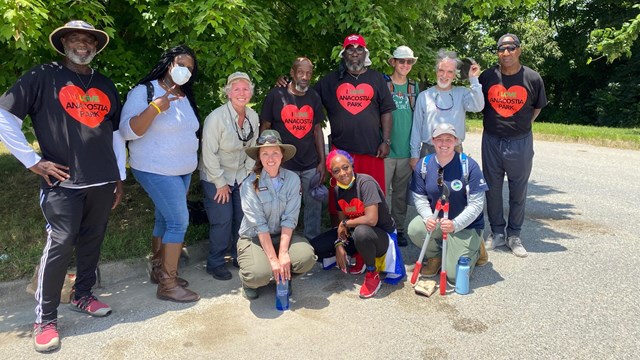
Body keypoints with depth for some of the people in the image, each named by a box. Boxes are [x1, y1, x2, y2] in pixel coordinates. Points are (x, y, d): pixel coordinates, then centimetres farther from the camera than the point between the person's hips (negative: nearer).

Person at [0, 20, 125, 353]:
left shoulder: (106, 86, 15)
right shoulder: (43, 77, -1)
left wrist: (120, 177, 15)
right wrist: (32, 160, -8)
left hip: (103, 181, 5)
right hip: (62, 181, -5)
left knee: (92, 241, 11)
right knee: (60, 244, -6)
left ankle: (83, 296, 29)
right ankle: (45, 319, 7)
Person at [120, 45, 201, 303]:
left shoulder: (185, 97, 12)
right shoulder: (144, 92, -10)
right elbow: (127, 131, -19)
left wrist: (189, 167, 23)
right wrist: (154, 108, -30)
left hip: (183, 171, 8)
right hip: (157, 171, -8)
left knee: (165, 220, 14)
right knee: (179, 221, -11)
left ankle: (158, 270, 27)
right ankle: (168, 284, -2)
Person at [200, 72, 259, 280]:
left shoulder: (253, 117, -4)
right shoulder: (216, 118, -22)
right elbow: (209, 154, -20)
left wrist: (248, 173, 2)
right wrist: (221, 183, -16)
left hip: (241, 176, 5)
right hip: (216, 177, -5)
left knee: (243, 218, 6)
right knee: (223, 220, -7)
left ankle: (239, 256, 27)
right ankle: (215, 264, 12)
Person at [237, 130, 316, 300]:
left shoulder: (292, 179, -8)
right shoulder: (250, 185, -16)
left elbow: (289, 219, -12)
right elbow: (259, 225, -19)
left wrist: (283, 253, -20)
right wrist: (273, 259, -22)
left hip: (282, 235, 3)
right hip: (253, 238, -3)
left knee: (307, 257, -25)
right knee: (259, 274, -31)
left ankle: (284, 277, 9)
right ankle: (249, 281, 9)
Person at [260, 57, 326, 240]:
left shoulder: (314, 97, 7)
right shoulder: (275, 95, -5)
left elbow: (317, 129, 11)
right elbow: (264, 128, -1)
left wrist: (322, 161, 5)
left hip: (311, 165, 4)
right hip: (283, 165, -3)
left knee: (314, 206, 9)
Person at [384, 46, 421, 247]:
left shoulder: (414, 87, 11)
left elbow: (418, 118, 16)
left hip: (406, 150, 4)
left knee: (401, 193, 12)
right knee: (383, 191, -2)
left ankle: (398, 228, 23)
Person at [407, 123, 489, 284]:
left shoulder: (469, 165, -14)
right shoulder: (423, 165, -4)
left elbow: (476, 204, -14)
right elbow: (419, 198, -2)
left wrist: (455, 224, -28)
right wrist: (428, 218, -22)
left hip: (465, 225, -3)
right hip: (435, 221, 3)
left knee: (456, 276, -12)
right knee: (415, 229, -30)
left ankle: (475, 248, 21)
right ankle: (435, 257, 4)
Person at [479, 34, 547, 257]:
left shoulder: (533, 79, -4)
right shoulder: (487, 76, -2)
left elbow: (537, 107, 11)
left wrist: (524, 125, 6)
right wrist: (491, 123, 9)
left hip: (521, 142, -1)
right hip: (492, 141, 1)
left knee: (518, 191, 8)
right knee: (493, 189, 9)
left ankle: (514, 236, 22)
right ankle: (497, 233, 24)